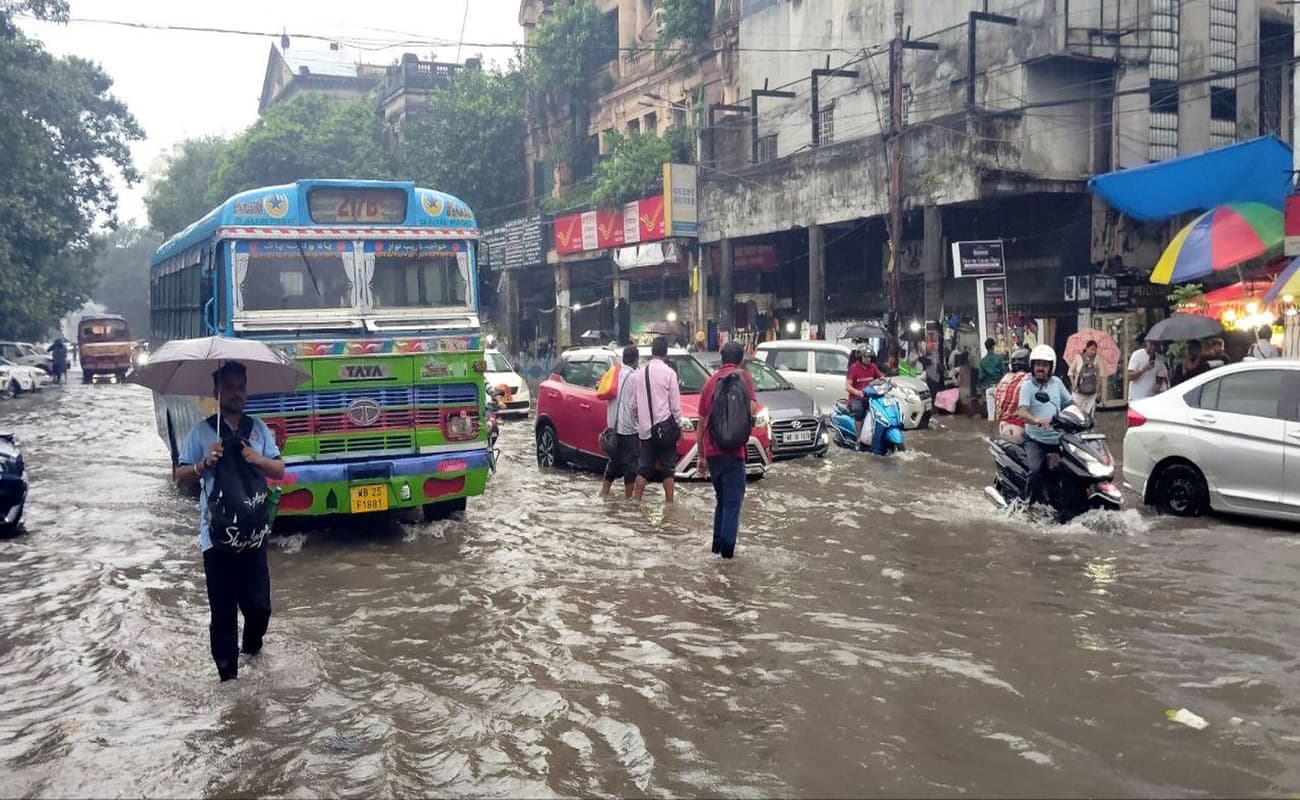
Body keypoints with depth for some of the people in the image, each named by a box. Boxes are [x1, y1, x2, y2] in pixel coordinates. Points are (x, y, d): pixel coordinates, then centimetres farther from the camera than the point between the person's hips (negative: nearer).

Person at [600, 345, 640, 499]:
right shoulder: (634, 377, -14)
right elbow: (636, 404, -16)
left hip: (613, 425, 7)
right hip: (629, 427, -7)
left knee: (614, 459, 18)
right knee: (630, 463, 1)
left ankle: (604, 492, 19)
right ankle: (628, 497, 5)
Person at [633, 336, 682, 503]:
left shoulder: (640, 372, 4)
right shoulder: (668, 372, -9)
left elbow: (634, 403, 8)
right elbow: (675, 403, -7)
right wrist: (679, 425, 3)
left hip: (645, 428, 4)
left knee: (644, 468, 11)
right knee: (668, 468, 4)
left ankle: (636, 500, 7)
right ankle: (669, 503, 4)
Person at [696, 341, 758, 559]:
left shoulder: (710, 381, 15)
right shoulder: (742, 376, -1)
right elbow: (751, 408, -15)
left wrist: (702, 456, 23)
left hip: (711, 451, 6)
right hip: (732, 450, -5)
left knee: (721, 499, 20)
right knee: (733, 501, -1)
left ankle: (717, 545, 22)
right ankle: (727, 549, -6)